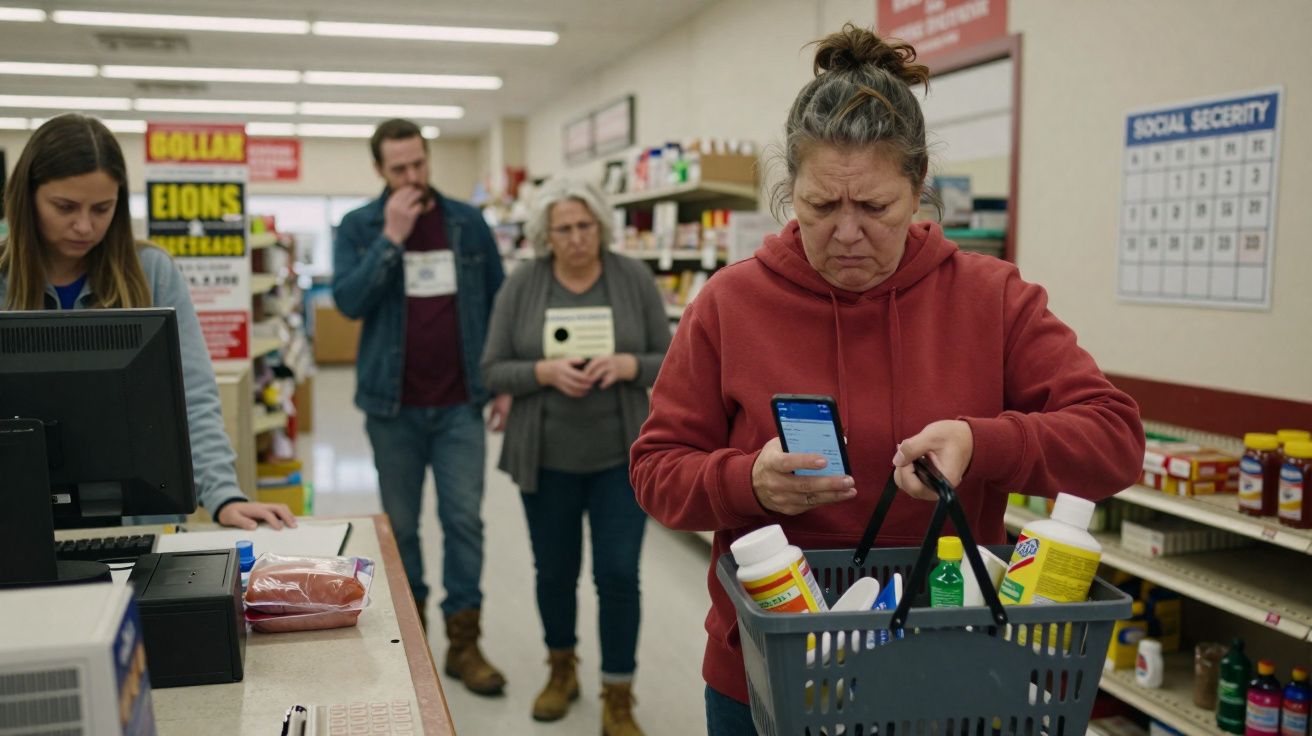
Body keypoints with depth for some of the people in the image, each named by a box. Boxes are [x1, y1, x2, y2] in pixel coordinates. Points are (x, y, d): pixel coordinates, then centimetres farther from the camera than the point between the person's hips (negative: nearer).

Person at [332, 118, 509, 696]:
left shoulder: (467, 223, 3)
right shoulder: (358, 227, 0)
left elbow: (498, 305, 6)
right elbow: (348, 301, -14)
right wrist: (391, 238, -19)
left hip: (460, 403, 0)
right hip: (392, 404, 0)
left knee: (465, 520, 1)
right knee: (400, 524, 11)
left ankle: (464, 642, 12)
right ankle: (409, 626, 28)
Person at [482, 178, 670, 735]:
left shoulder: (634, 279, -5)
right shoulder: (522, 286, -5)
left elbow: (671, 362, -2)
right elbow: (493, 371, -4)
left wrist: (627, 365, -22)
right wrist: (545, 371, -21)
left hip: (621, 457, -1)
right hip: (547, 458, 1)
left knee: (619, 574, -2)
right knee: (554, 570, 15)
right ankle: (561, 669, 40)